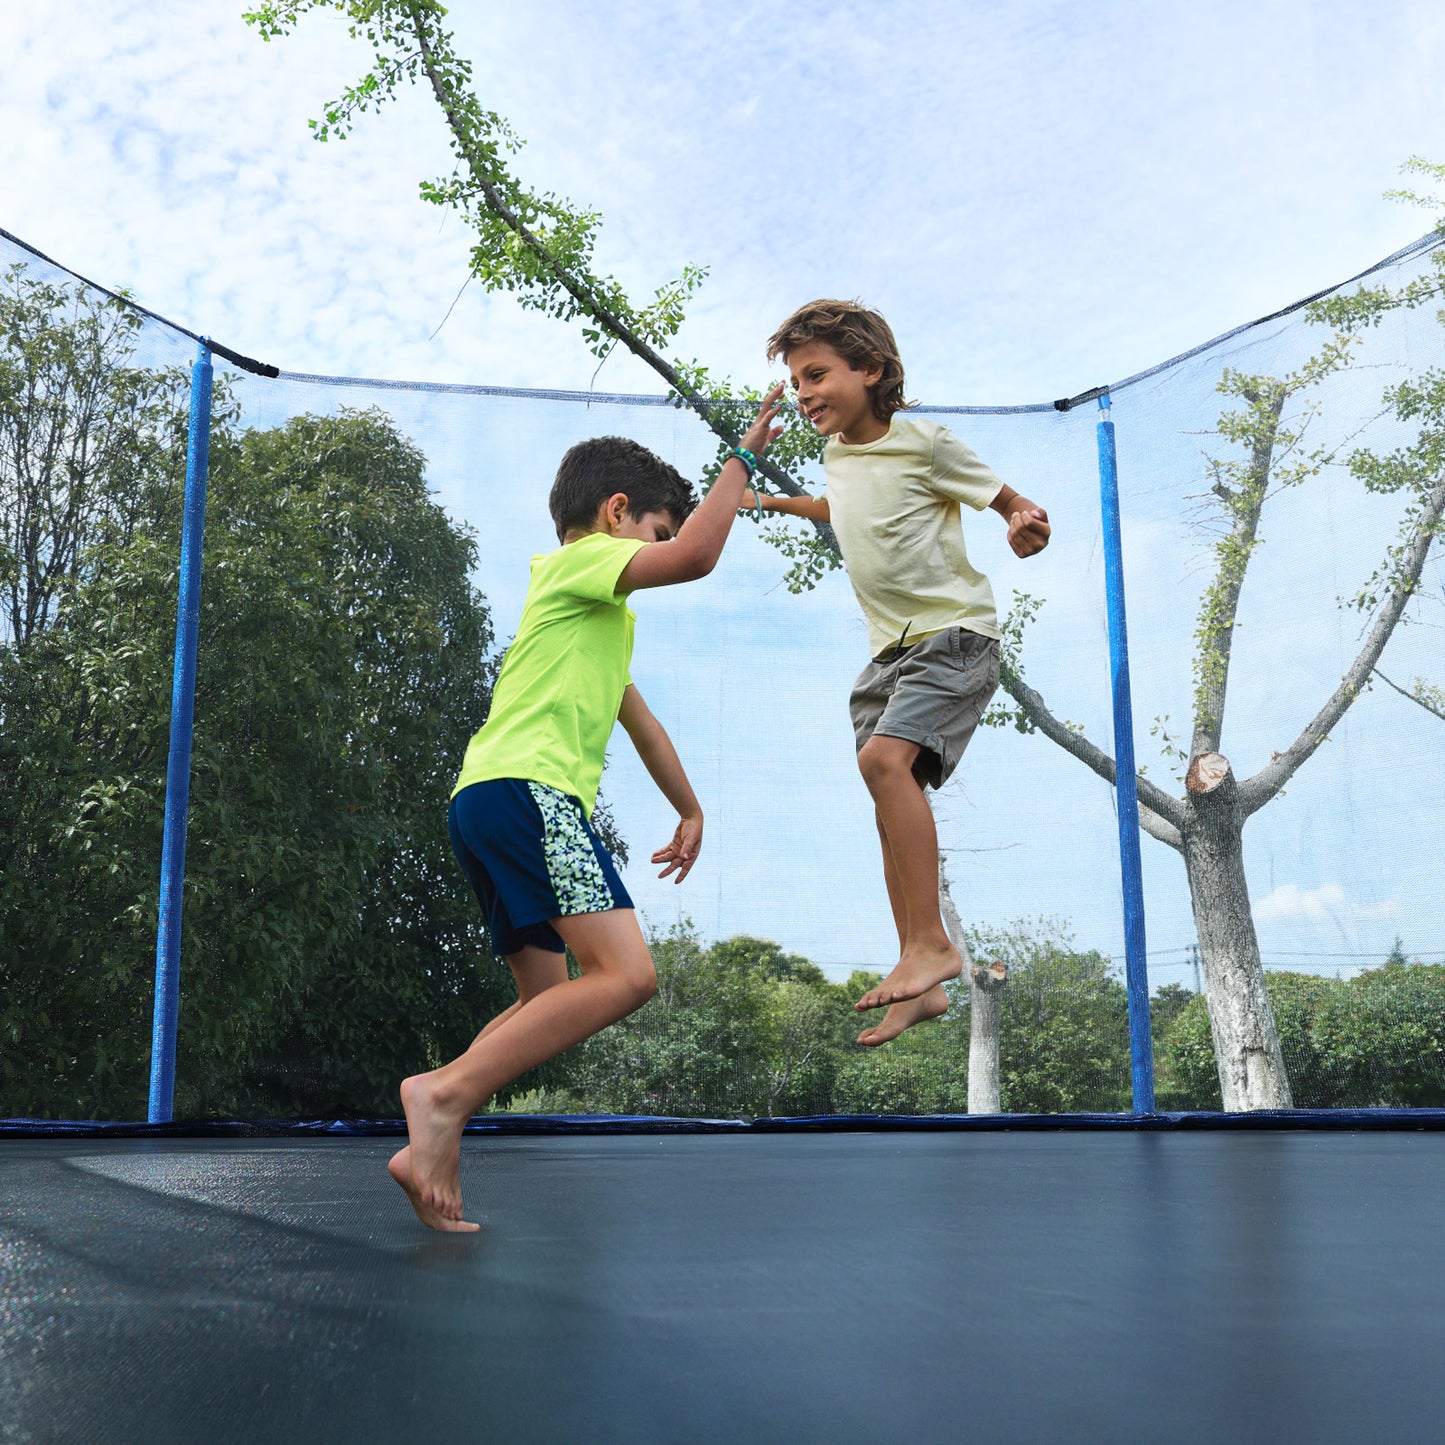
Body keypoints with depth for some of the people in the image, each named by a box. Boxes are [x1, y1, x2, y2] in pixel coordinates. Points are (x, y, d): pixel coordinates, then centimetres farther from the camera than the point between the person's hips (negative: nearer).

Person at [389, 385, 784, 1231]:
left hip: (488, 802, 11)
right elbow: (696, 558, -14)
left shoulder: (602, 616, 34)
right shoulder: (583, 559, 4)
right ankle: (448, 1094, -24)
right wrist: (743, 459, -3)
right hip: (525, 788, -11)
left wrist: (690, 810, 48)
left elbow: (638, 717, 42)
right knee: (626, 975, -20)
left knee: (550, 1007, 12)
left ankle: (435, 1129, 1)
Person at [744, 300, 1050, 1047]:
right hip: (891, 647, 8)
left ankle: (931, 940, -22)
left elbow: (1010, 503, -5)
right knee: (894, 803, 2)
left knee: (885, 759, -29)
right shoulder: (836, 453, 11)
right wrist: (777, 502, 35)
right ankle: (923, 984, 7)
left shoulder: (924, 442, -10)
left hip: (954, 633, -8)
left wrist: (1027, 528, -26)